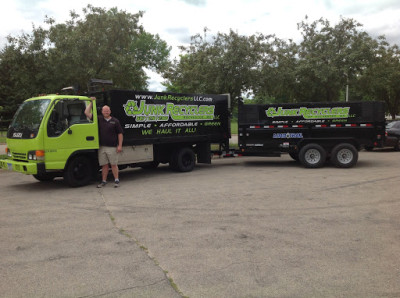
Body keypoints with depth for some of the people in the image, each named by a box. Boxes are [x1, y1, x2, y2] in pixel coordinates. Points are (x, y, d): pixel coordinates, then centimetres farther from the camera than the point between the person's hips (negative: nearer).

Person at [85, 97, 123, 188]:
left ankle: (116, 180, 10)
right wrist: (91, 102, 8)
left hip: (112, 147, -2)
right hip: (102, 147, 3)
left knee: (114, 164, 2)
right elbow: (87, 113, 5)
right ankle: (104, 181, 15)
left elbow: (120, 134, 3)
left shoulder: (115, 121, 4)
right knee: (104, 165, 8)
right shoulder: (99, 119, 10)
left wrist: (120, 145, -5)